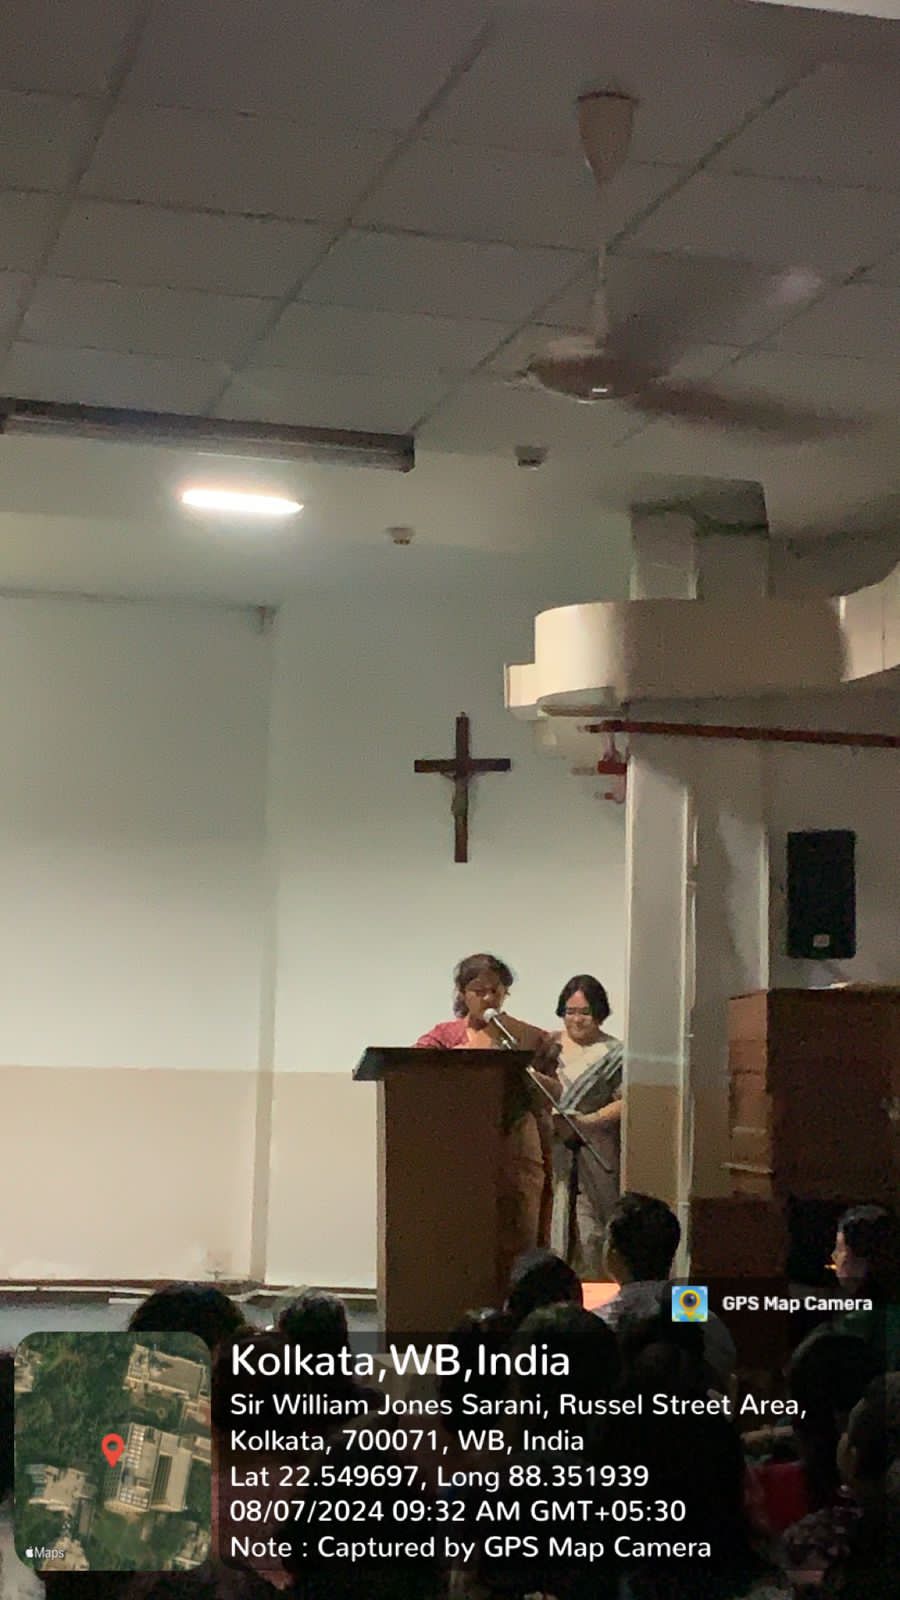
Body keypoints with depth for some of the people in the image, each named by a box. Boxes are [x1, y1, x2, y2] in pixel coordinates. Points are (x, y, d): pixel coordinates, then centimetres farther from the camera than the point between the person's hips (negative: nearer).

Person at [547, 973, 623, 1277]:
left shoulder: (613, 1054, 4)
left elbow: (625, 1102, -3)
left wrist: (586, 1122, -14)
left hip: (592, 1159, -3)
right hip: (551, 1154, 3)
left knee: (589, 1233, -6)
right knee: (549, 1227, -2)